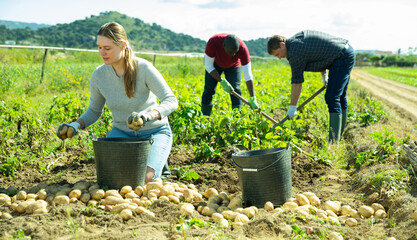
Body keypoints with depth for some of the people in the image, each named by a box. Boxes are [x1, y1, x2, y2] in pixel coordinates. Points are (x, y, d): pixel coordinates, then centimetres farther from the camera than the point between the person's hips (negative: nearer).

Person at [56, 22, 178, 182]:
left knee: (143, 179, -26)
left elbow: (171, 101, -24)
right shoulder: (98, 75, -10)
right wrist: (76, 125, -14)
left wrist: (148, 115, -43)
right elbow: (94, 110, 6)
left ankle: (157, 163, 10)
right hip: (123, 133, 3)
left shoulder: (143, 68, -21)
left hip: (154, 132, -3)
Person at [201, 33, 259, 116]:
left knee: (236, 90, -13)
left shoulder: (242, 48, -38)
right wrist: (222, 82, -33)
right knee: (209, 90, -9)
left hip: (233, 65, 0)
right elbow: (208, 66, -26)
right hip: (215, 64, 0)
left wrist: (252, 99, -40)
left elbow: (248, 75, -35)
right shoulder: (213, 42, -40)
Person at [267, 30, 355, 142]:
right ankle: (338, 136, 22)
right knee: (340, 97, 14)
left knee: (332, 98, -14)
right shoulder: (298, 36, 11)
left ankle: (334, 142, -17)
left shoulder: (295, 52, -17)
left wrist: (292, 107, -7)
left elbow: (297, 82, -14)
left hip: (342, 57, -10)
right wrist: (324, 75, 21)